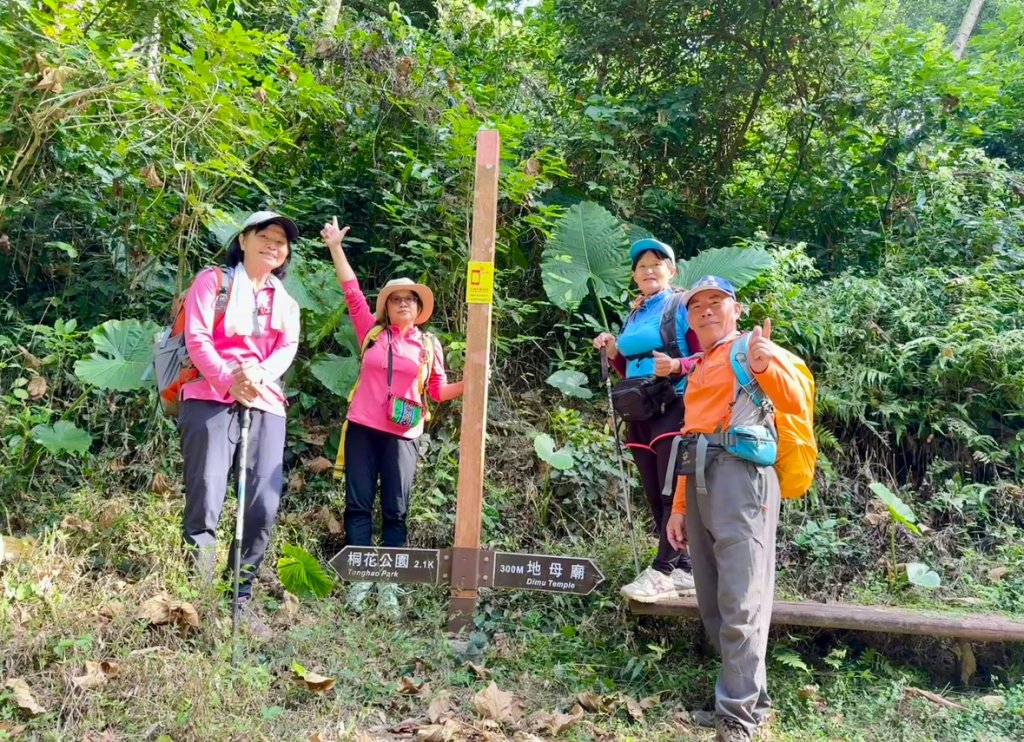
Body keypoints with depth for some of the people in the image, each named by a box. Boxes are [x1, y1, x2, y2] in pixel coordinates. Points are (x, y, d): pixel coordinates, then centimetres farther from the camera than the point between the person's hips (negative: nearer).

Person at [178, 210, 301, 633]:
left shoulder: (286, 302, 22)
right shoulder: (213, 281, 10)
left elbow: (287, 348, 5)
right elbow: (196, 338, -3)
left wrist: (260, 374, -17)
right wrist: (229, 379, -21)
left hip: (266, 406, 4)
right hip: (210, 400, -4)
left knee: (263, 506, -3)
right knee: (205, 503, -10)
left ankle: (239, 602, 7)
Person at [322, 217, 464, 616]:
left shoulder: (428, 345, 10)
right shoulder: (372, 332, 9)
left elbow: (438, 391, 12)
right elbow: (351, 290, 10)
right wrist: (335, 247, 11)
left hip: (403, 435, 0)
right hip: (362, 428, 0)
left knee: (395, 511, 2)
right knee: (359, 505, 0)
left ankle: (389, 584, 4)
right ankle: (360, 580, 5)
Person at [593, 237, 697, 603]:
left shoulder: (682, 307, -1)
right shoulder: (632, 317, 19)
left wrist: (677, 365, -24)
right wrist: (613, 353, 6)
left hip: (674, 408, -8)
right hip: (640, 413, 8)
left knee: (674, 493, -11)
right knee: (655, 497, 6)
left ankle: (662, 572, -11)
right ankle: (682, 571, 13)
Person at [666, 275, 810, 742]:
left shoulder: (753, 348, 3)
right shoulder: (698, 369, 26)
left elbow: (795, 401, -13)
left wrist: (766, 368, -33)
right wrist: (680, 507, 23)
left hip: (740, 476, -8)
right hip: (701, 482, 9)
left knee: (739, 602, -10)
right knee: (712, 603, 10)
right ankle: (749, 693, 22)